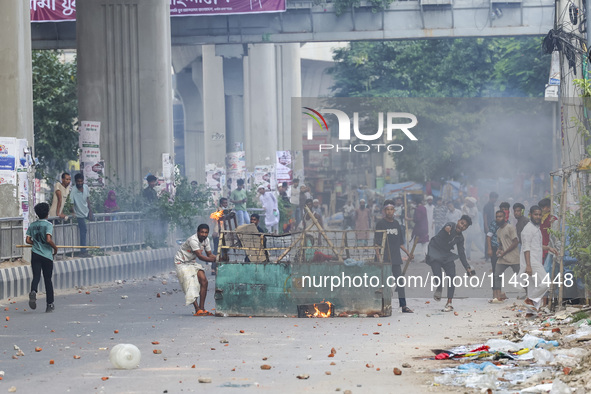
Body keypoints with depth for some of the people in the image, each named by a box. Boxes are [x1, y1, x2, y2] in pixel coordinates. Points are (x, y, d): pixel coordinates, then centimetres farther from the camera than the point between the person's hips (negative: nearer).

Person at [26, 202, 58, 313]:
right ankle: (50, 304, 12)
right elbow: (49, 240, -20)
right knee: (48, 279, 7)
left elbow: (28, 240, 3)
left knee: (36, 276, -2)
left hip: (35, 254, 3)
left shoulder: (32, 225, 6)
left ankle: (33, 291, -35)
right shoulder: (48, 225, -9)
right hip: (47, 255, -3)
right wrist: (55, 248, -3)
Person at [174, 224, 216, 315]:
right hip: (182, 262, -8)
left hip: (192, 262, 8)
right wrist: (214, 260, -37)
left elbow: (209, 255, 2)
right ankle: (197, 310, -22)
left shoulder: (206, 240, -1)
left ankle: (202, 308, 0)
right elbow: (200, 256, -33)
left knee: (204, 281, -5)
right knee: (190, 285, -20)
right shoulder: (193, 240, -29)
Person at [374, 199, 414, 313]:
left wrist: (407, 253, 18)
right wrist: (378, 256, -19)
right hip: (385, 259, -5)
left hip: (396, 258, 5)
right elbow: (377, 242, -9)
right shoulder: (381, 224, -4)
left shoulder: (396, 224, 13)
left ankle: (403, 305, 7)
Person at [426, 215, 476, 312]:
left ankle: (449, 303, 0)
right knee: (439, 278, -20)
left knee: (452, 277, -6)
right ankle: (439, 289, 16)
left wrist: (467, 267, -2)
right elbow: (448, 226, -39)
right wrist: (447, 228, -66)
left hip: (446, 255, 7)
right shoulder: (451, 226, -14)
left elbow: (461, 253, 7)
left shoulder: (460, 238, 5)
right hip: (434, 252, -7)